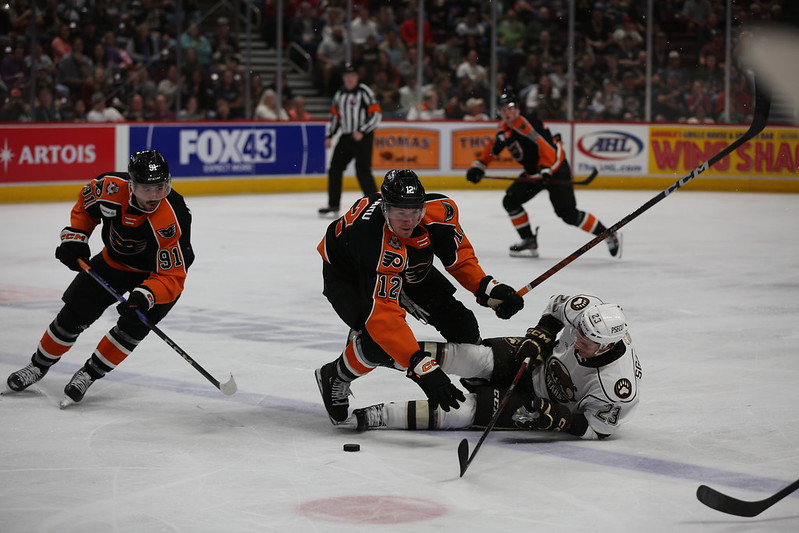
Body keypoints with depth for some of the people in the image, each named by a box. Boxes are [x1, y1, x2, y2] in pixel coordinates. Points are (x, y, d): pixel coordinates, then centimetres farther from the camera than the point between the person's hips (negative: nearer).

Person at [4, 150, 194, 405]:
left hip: (158, 271, -4)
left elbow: (172, 277, -35)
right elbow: (86, 204, -1)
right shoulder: (111, 187, -27)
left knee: (134, 325, -22)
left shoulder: (170, 222, -39)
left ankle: (89, 374, -2)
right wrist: (74, 237, -9)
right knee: (75, 312, 4)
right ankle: (39, 365, 27)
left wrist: (145, 297, -50)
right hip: (115, 259, 4)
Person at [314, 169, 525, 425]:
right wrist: (423, 370, -54)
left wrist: (488, 289, -24)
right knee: (380, 341, -29)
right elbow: (384, 316, -48)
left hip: (407, 269, 6)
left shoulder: (441, 210, -29)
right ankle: (334, 378, 1)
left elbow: (459, 256, -8)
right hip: (347, 275, -6)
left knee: (459, 323, -4)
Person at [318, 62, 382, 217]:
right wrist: (329, 136, 11)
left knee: (362, 170, -15)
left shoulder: (364, 91, -8)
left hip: (363, 138, -7)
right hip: (346, 137, 7)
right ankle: (333, 205, 13)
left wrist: (362, 132, -19)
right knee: (335, 168, 5)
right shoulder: (339, 94, 13)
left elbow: (376, 114, -13)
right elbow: (334, 116, 21)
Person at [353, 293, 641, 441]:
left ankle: (375, 416, -18)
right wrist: (537, 339, -14)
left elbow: (595, 428, -24)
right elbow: (556, 307, 0)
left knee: (470, 409, -19)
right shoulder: (586, 309, -24)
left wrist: (547, 414, -36)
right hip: (539, 361, 4)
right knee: (477, 357, -24)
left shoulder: (617, 384, -36)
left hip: (548, 399, -4)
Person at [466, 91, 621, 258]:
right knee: (510, 201, 0)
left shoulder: (527, 124, -22)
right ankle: (529, 242, 8)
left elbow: (547, 145, -30)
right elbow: (493, 148, 22)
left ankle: (609, 236, -6)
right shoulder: (504, 128, 6)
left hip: (555, 170, -9)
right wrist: (478, 166, 15)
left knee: (568, 213, -16)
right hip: (532, 173, 9)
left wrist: (545, 169, -40)